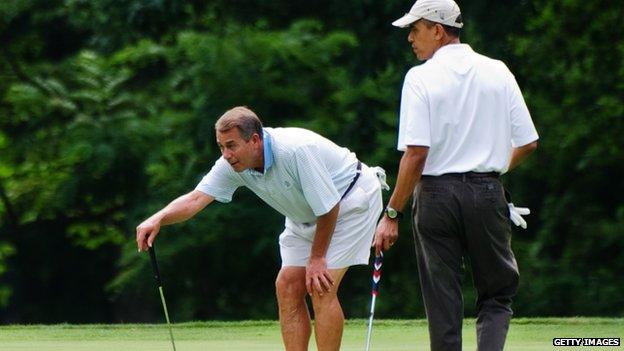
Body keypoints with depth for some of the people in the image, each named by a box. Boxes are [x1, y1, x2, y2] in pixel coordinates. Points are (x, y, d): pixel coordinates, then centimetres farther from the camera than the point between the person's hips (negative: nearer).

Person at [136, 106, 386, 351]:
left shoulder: (297, 151, -36)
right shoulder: (232, 164, -16)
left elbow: (329, 207, -27)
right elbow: (197, 198, -22)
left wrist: (317, 258, -17)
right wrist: (157, 220, -40)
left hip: (351, 199, -8)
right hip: (305, 217, 8)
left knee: (320, 289, -17)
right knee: (287, 287, -2)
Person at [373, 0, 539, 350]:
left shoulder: (421, 78, -7)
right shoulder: (498, 72, 4)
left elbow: (416, 153, -14)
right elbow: (528, 142, 5)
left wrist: (392, 214, -10)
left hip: (437, 195, -2)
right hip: (488, 194, 2)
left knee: (442, 301, 5)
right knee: (498, 295, 11)